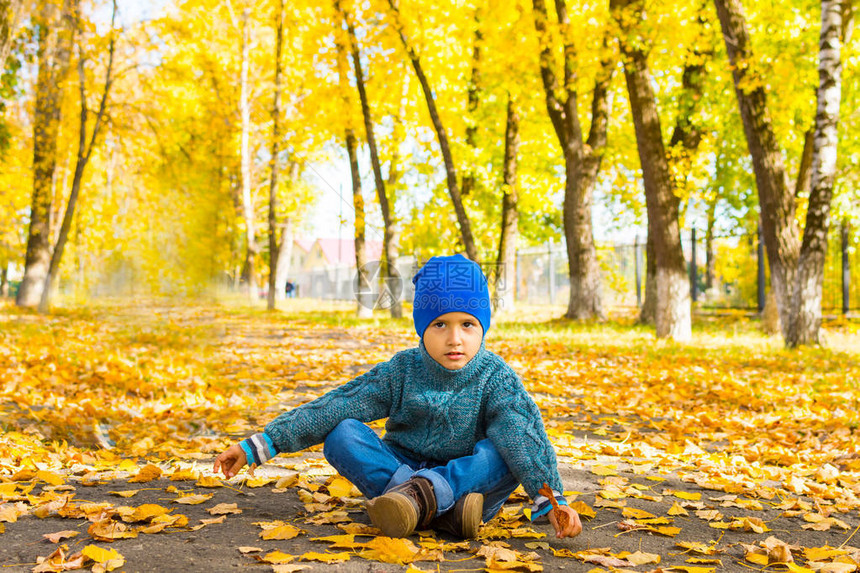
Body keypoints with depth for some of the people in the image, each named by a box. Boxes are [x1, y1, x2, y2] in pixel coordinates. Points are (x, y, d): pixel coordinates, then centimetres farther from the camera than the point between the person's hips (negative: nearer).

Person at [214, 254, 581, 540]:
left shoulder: (495, 377, -8)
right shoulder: (403, 370, -4)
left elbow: (524, 434, -23)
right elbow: (334, 408, -8)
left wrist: (551, 501, -39)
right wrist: (259, 445, -13)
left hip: (467, 477, -2)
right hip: (400, 465, 2)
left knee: (509, 454, -30)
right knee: (341, 435, -22)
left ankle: (418, 494, -39)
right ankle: (439, 507, -35)